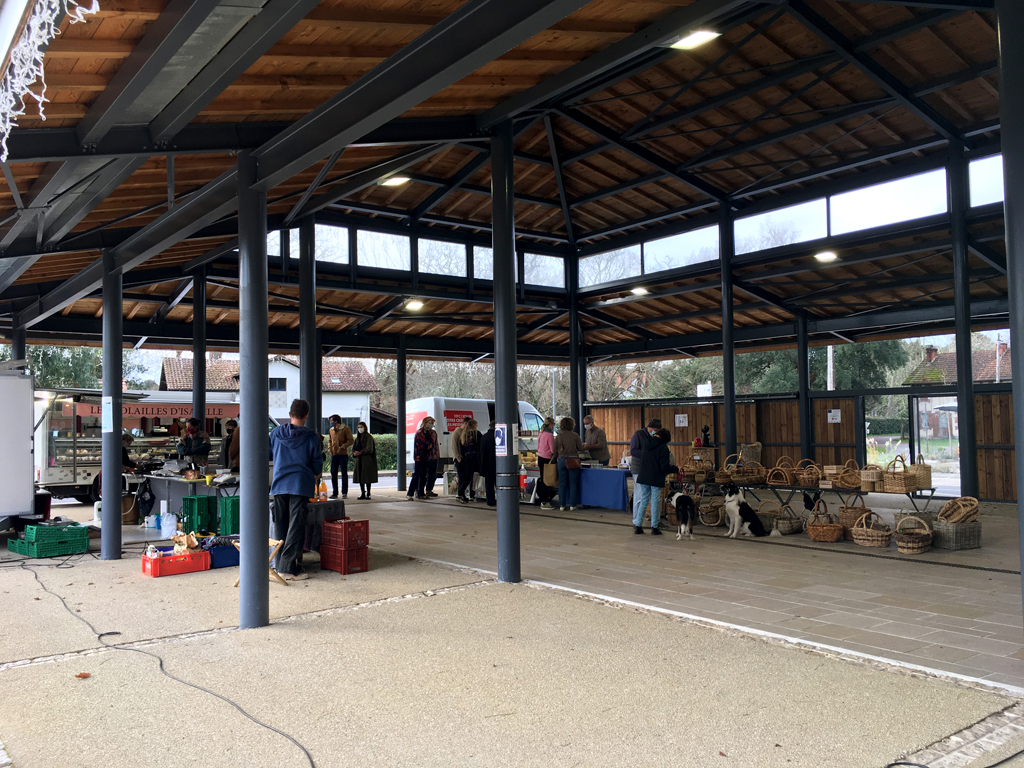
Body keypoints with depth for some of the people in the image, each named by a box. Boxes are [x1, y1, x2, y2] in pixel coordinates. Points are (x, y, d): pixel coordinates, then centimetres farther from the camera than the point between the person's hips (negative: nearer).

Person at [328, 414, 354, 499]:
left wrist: (342, 447, -17)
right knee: (333, 474, 4)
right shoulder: (331, 430, 14)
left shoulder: (345, 428, -3)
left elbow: (351, 440, -6)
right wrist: (330, 447, 5)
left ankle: (344, 493, 4)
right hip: (334, 454, 5)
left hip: (343, 454, -5)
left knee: (344, 474, 0)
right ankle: (335, 493, 11)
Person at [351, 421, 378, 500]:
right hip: (359, 461, 7)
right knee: (360, 477, 5)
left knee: (367, 478, -6)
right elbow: (354, 448, 12)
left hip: (367, 460, -7)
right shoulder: (358, 438, 17)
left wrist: (360, 452, -15)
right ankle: (362, 494, 10)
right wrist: (355, 453, -10)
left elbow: (369, 449, -13)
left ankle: (368, 494, -3)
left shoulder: (369, 437, -4)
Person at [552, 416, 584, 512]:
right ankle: (572, 505, 6)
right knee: (573, 484, 5)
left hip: (561, 460, 2)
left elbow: (555, 452, 6)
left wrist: (553, 459, 23)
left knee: (562, 484, 7)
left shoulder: (558, 437, 2)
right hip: (573, 460, -2)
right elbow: (581, 448, 1)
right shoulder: (575, 436, -5)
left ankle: (562, 505, 9)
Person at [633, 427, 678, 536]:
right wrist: (676, 469, 2)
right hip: (656, 479, -5)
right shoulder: (663, 448, -11)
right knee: (655, 501, 3)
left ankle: (638, 525, 12)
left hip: (644, 477, 5)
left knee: (643, 500, 12)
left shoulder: (646, 444, 4)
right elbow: (665, 467, -13)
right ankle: (654, 527, 6)